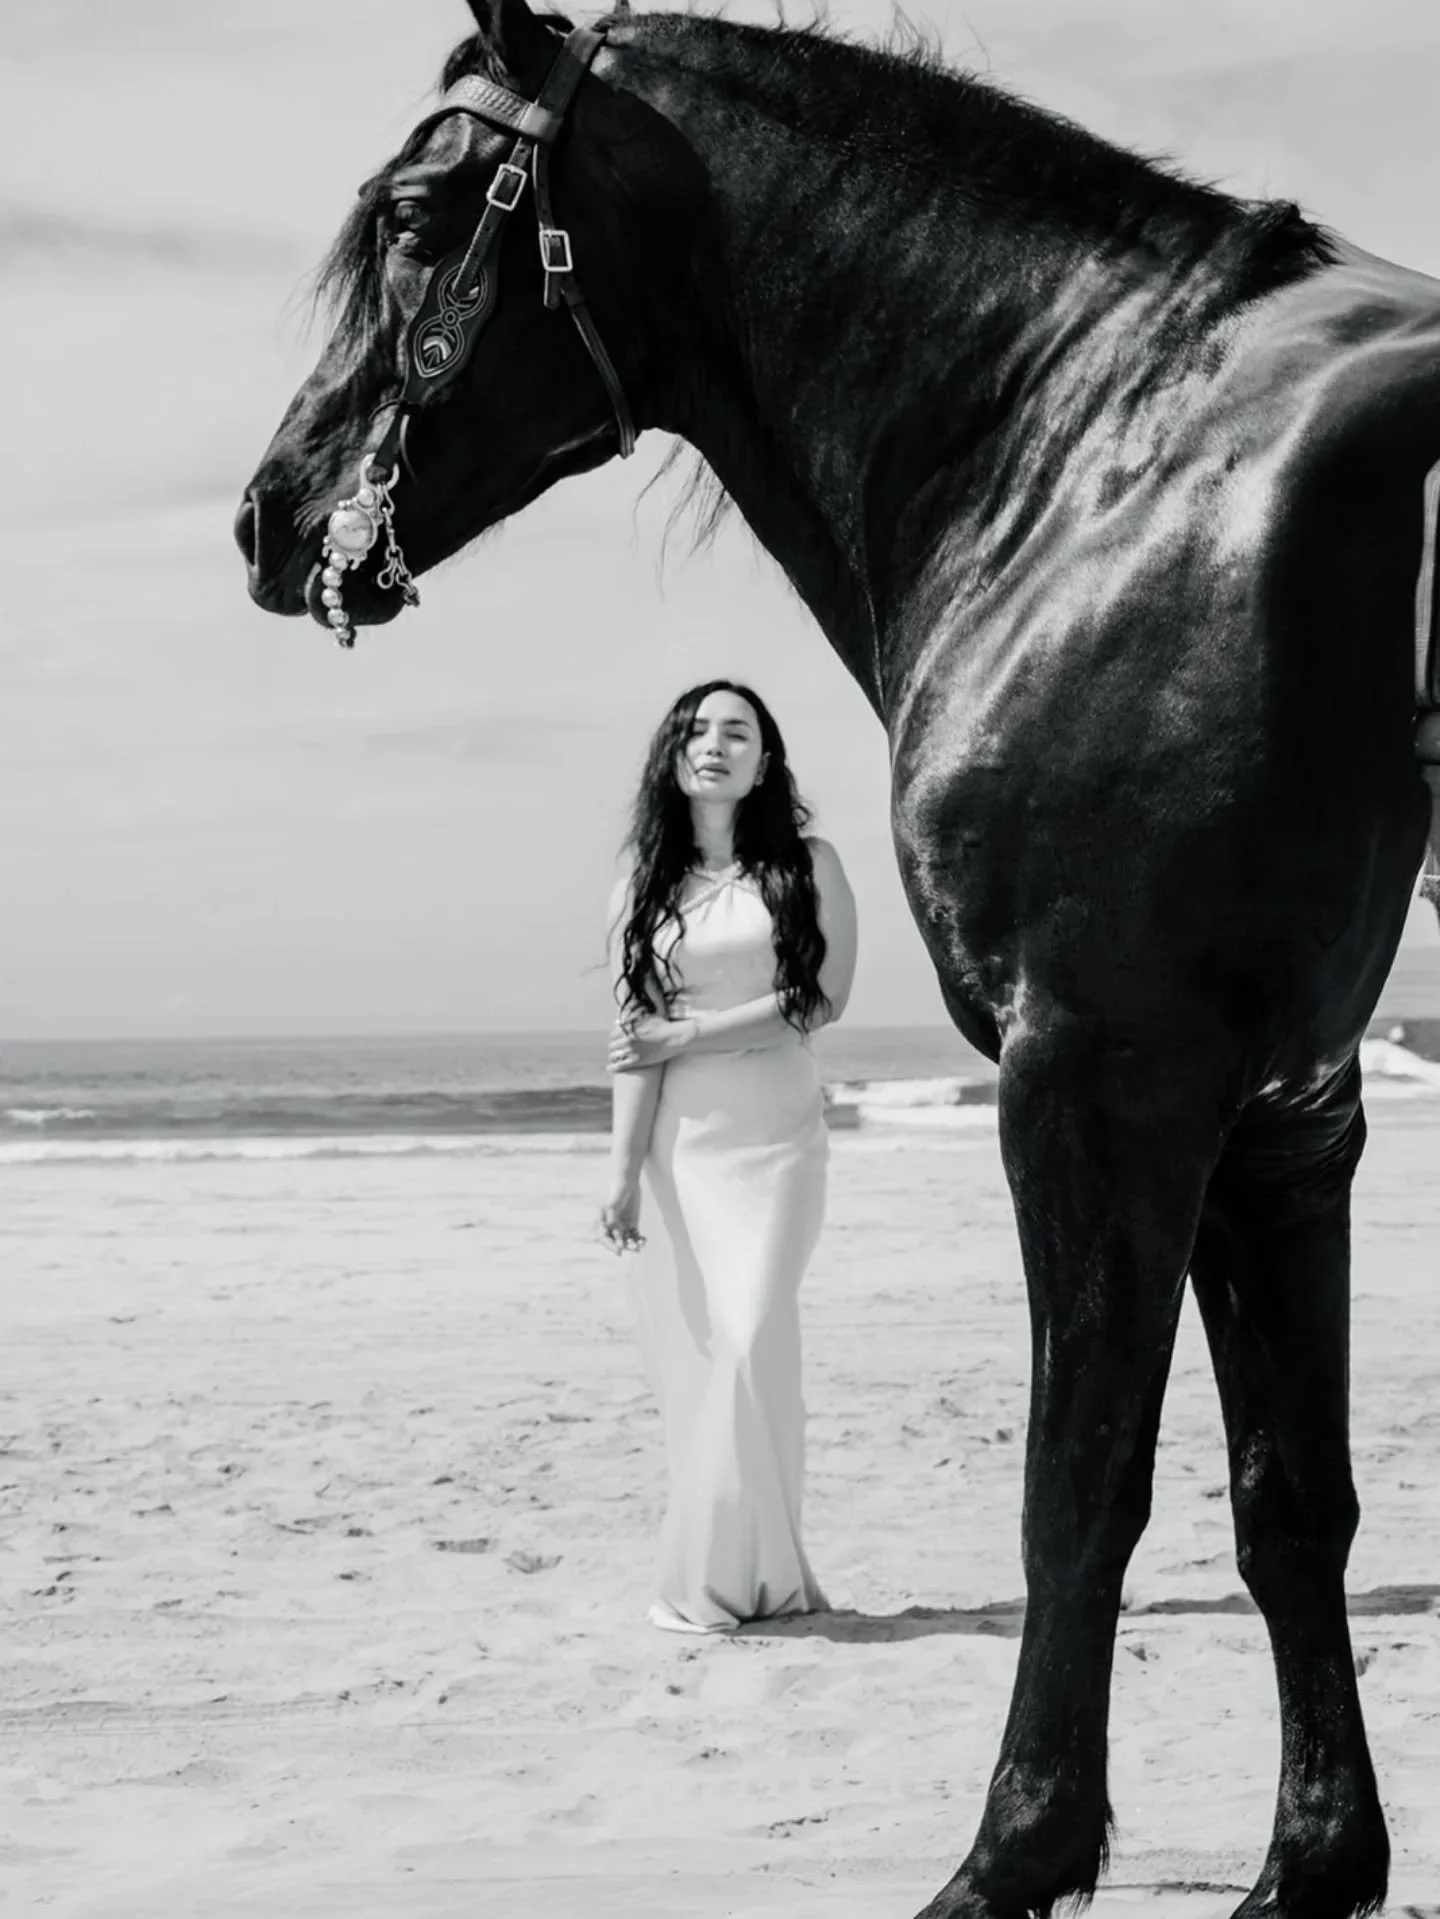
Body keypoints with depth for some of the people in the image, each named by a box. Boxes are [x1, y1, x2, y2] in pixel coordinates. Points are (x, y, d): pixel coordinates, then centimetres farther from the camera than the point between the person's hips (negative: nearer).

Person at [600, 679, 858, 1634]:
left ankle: (737, 1574, -4)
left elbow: (822, 999, -4)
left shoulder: (807, 866, 4)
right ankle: (714, 1574, 8)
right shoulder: (643, 890, 9)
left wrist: (689, 1035, -6)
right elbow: (635, 1040, 3)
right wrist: (624, 1171, -6)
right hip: (681, 1143, 2)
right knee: (687, 1348, -1)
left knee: (752, 1339, -13)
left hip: (777, 1136, -2)